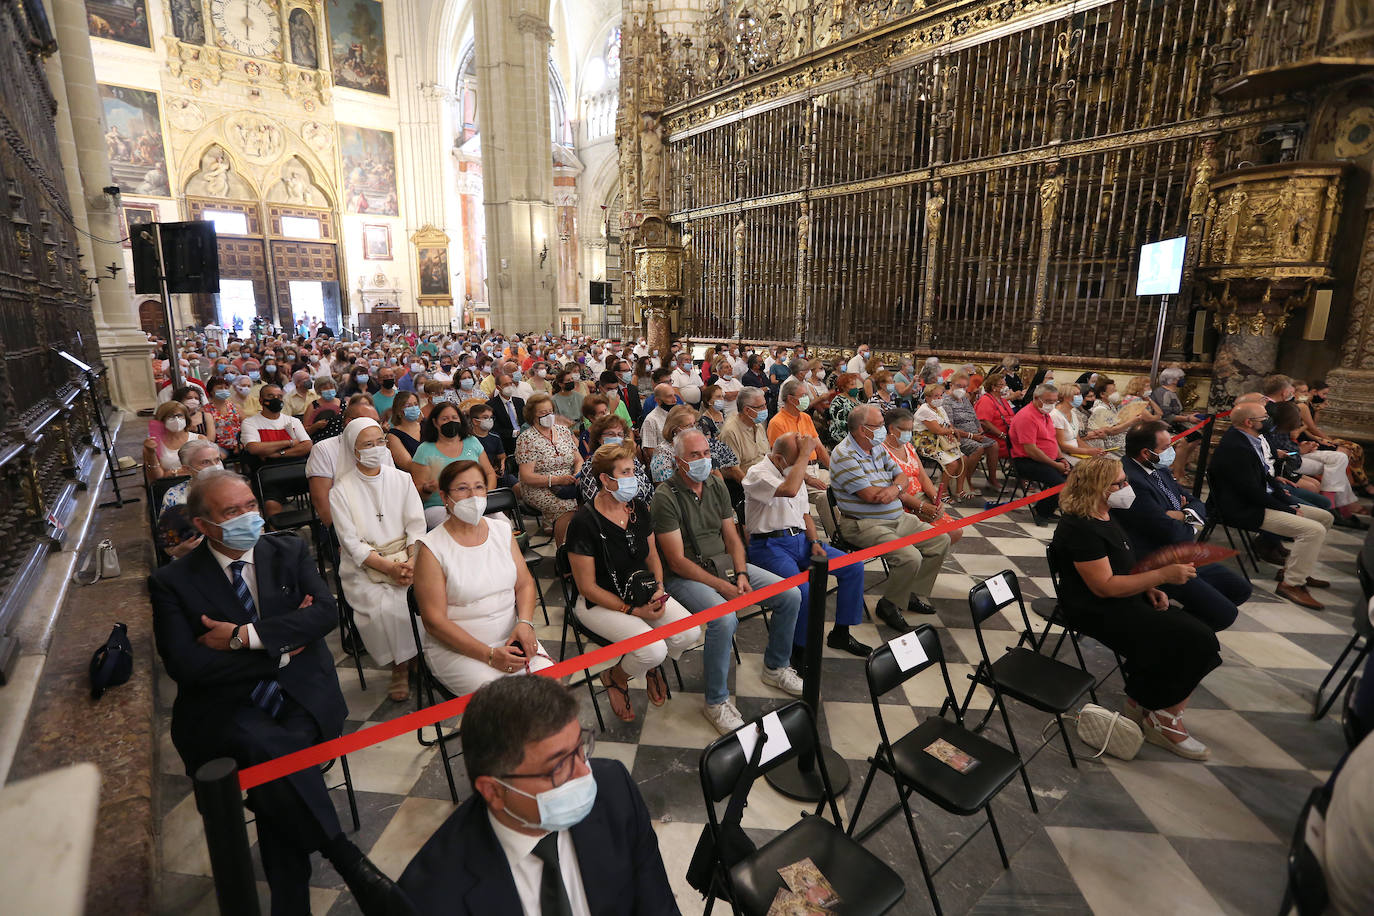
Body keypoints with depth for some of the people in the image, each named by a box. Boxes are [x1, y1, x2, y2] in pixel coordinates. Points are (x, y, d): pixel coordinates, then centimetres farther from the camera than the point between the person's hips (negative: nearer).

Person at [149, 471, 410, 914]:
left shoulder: (290, 551, 9)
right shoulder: (171, 582, 4)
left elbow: (326, 611, -5)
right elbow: (185, 665, -8)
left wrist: (245, 636, -12)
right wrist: (280, 650, -8)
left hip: (302, 697, 1)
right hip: (227, 709, -1)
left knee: (275, 789, -26)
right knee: (267, 748, -32)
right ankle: (353, 865, -23)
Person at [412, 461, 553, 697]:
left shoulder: (502, 529, 7)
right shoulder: (432, 548, -9)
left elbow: (525, 583, 11)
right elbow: (434, 622, -11)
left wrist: (525, 623, -10)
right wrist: (489, 655, -19)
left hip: (510, 636, 5)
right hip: (455, 647, -4)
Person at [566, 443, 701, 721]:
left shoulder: (638, 507, 0)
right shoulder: (584, 521, -20)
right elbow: (588, 587, -16)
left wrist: (659, 588, -6)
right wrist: (633, 611, -18)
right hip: (601, 602, -6)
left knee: (690, 633, -15)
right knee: (654, 650, -26)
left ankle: (652, 665, 18)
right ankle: (615, 677, 9)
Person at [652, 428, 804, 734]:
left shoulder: (717, 485, 6)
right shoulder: (666, 496, -15)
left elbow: (732, 537, 10)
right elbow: (677, 561, -17)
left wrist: (741, 575, -8)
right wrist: (724, 586, -21)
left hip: (724, 563, 7)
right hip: (686, 576, -7)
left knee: (791, 596, -3)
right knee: (724, 618, -34)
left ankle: (775, 668, 20)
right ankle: (716, 702, -11)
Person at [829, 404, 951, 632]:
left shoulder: (877, 447, 11)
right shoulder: (844, 456, -18)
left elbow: (901, 476, 11)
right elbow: (870, 495, -23)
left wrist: (895, 488, -15)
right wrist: (897, 487, -4)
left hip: (898, 517, 10)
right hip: (865, 525, -10)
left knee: (941, 540, 9)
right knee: (910, 558, -27)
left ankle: (914, 595, 20)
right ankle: (889, 606, -1)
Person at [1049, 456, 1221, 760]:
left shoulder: (1103, 517, 9)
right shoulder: (1081, 529, -23)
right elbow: (1104, 586, -24)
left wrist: (1149, 589, 3)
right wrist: (1163, 575, -21)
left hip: (1125, 600, 10)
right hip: (1099, 613, -10)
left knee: (1199, 637, -2)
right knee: (1192, 641, -12)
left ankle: (1141, 700, 9)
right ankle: (1163, 721, 8)